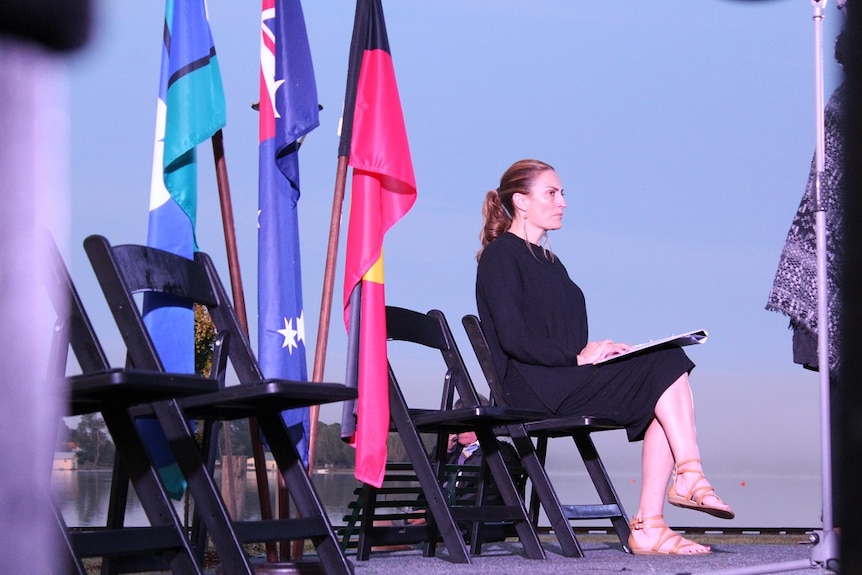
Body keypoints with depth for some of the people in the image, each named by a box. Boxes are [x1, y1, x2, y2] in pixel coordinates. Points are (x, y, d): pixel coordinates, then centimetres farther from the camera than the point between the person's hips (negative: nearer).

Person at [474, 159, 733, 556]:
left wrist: (601, 351, 2)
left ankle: (648, 526, -23)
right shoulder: (500, 255, -1)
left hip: (563, 379, 8)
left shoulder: (548, 261, 26)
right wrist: (578, 356, -16)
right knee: (668, 364, -17)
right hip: (532, 387, -8)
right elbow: (513, 339, -14)